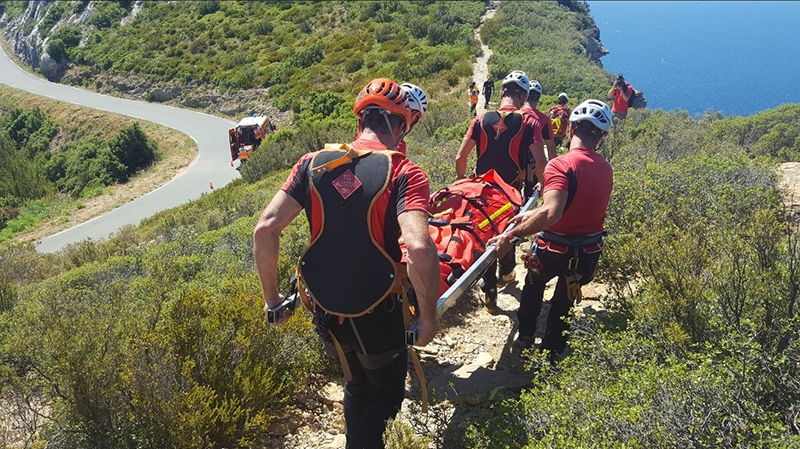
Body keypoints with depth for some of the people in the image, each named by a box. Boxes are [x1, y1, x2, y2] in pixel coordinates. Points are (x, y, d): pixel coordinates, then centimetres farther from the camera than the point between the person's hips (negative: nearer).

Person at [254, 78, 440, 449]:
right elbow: (420, 248, -30)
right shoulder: (404, 173, -15)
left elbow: (265, 229, -10)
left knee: (357, 386, 31)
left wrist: (272, 299, 2)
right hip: (377, 316, -4)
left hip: (325, 311, 4)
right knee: (386, 397, 23)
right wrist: (428, 317, -16)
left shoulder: (314, 163, -3)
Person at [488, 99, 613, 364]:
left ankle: (525, 337, 36)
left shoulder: (561, 165, -26)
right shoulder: (606, 169, -3)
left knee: (533, 287, 28)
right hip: (589, 252, 4)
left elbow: (551, 214, -39)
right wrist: (532, 215, 10)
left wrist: (511, 234, -34)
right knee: (564, 302, 23)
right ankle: (552, 354, 33)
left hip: (554, 249, -4)